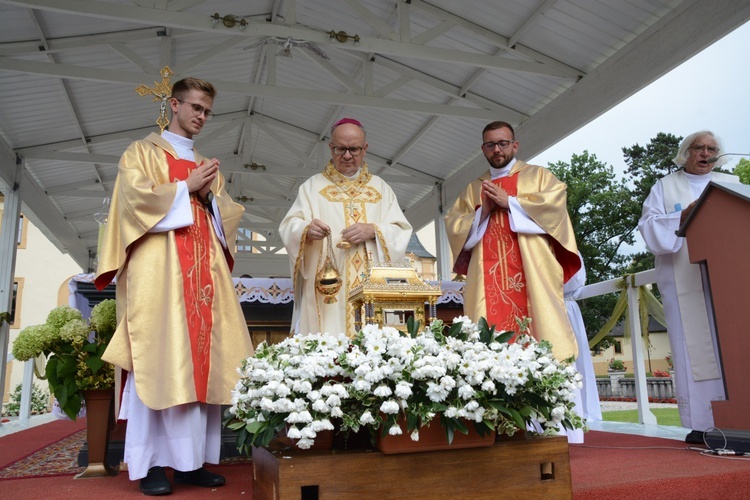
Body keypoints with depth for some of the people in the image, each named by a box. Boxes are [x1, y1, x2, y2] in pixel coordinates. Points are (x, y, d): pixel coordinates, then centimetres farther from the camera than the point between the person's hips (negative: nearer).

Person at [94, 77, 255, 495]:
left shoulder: (208, 165, 25)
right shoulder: (143, 152, 10)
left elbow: (228, 215, 17)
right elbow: (135, 197, -7)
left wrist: (210, 196, -1)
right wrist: (186, 187, -6)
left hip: (204, 268, 5)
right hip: (158, 265, -5)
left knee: (200, 360, 0)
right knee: (158, 360, -9)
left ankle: (190, 459, 6)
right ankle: (150, 463, -2)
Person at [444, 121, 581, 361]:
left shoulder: (537, 175, 16)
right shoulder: (473, 188, 23)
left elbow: (555, 202, -4)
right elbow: (453, 225, 12)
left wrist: (509, 202, -6)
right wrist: (482, 212, -4)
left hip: (530, 268, -2)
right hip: (487, 275, 2)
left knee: (539, 322, -11)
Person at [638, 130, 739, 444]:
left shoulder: (731, 182, 22)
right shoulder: (665, 187, 13)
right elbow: (650, 227, 0)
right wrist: (685, 215, -14)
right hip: (684, 279, -2)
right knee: (695, 347, -6)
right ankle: (702, 423, -4)